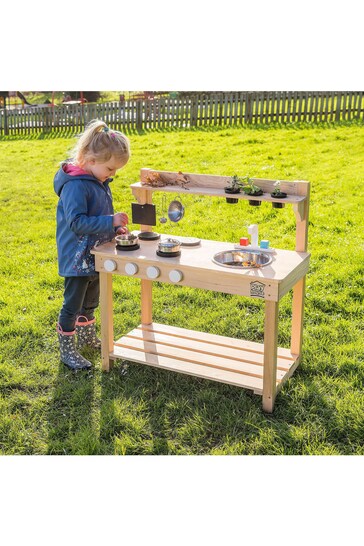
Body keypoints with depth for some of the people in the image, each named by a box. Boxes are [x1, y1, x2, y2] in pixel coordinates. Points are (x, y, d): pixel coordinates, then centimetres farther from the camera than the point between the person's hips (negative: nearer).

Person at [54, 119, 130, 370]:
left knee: (90, 301, 25)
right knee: (72, 305, 3)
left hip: (95, 255, 9)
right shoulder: (75, 186, -24)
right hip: (77, 258, -9)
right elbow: (77, 222, -31)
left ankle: (87, 335, 44)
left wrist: (115, 228, 2)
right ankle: (67, 351, 16)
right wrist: (110, 221, -31)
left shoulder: (100, 182, 6)